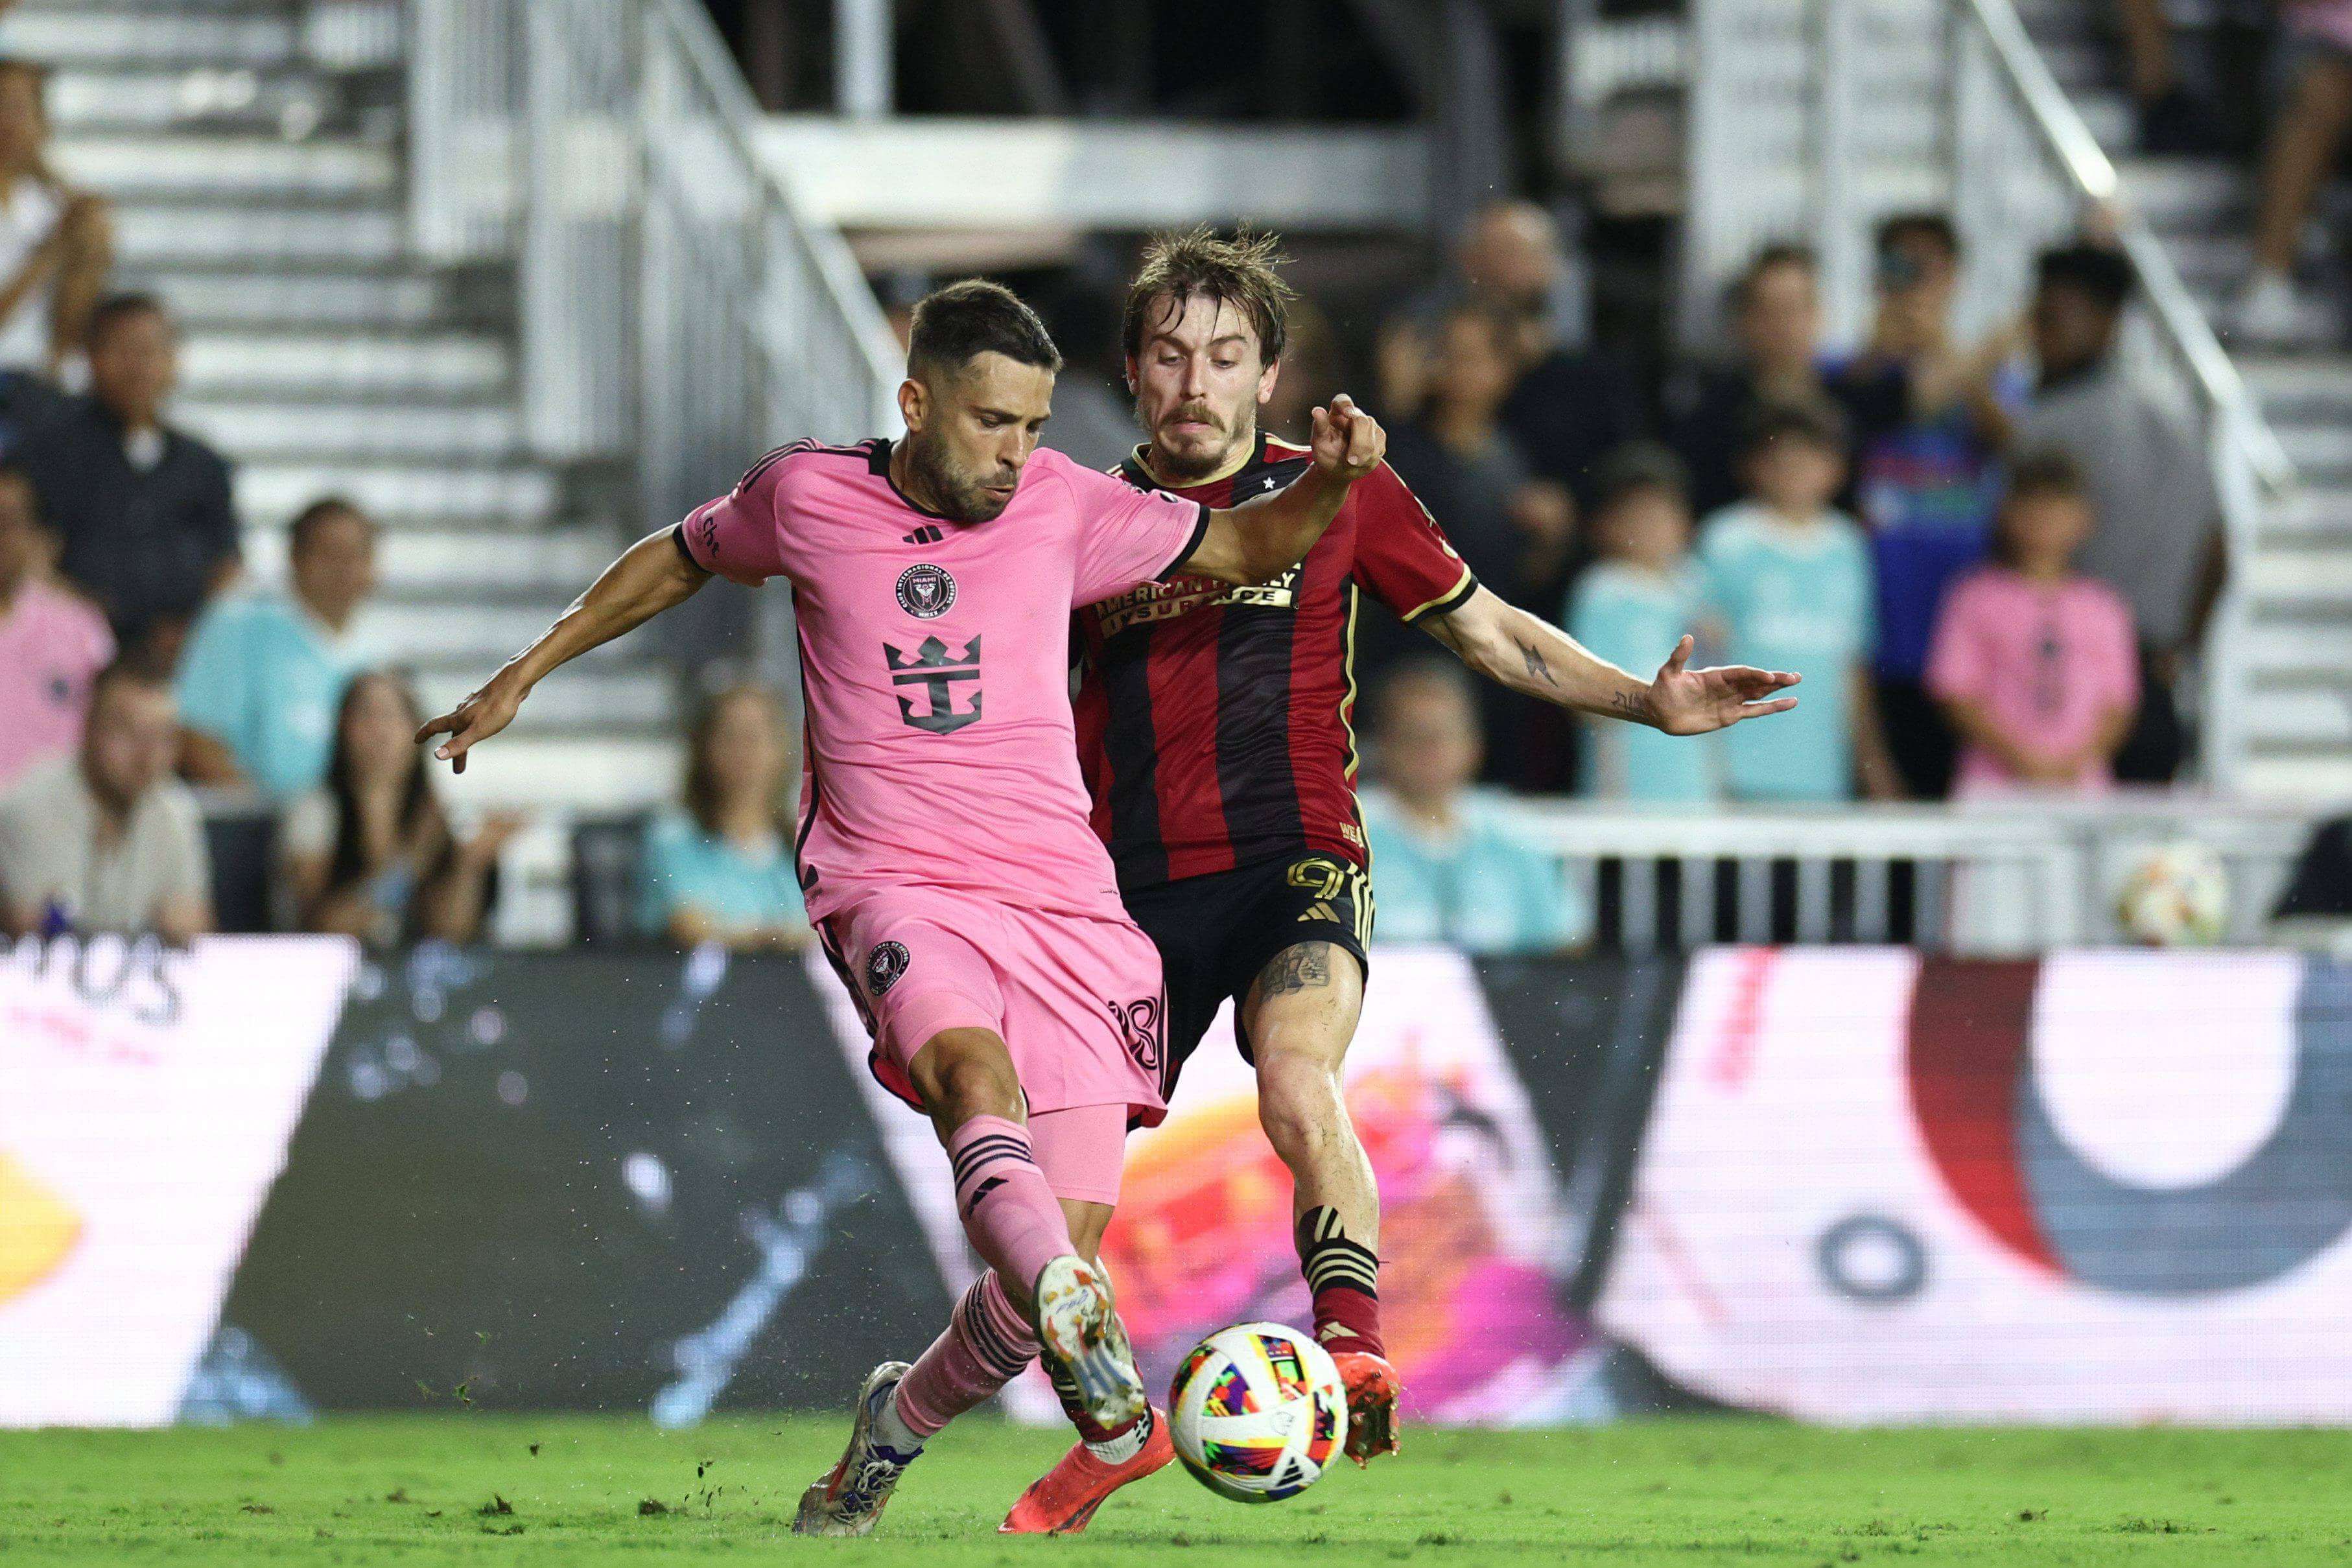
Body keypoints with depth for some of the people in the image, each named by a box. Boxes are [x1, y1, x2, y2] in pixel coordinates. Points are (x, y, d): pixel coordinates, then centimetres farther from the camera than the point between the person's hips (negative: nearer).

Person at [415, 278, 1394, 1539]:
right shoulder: (806, 497, 4)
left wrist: (1331, 480, -2)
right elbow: (681, 561, 24)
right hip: (895, 892, -2)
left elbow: (1245, 547, 18)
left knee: (1065, 1243, -7)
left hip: (1062, 902, 2)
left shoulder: (1063, 507, 6)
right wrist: (523, 677, 29)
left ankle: (901, 1419, 23)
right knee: (979, 1076, -36)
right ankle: (1090, 1351, -60)